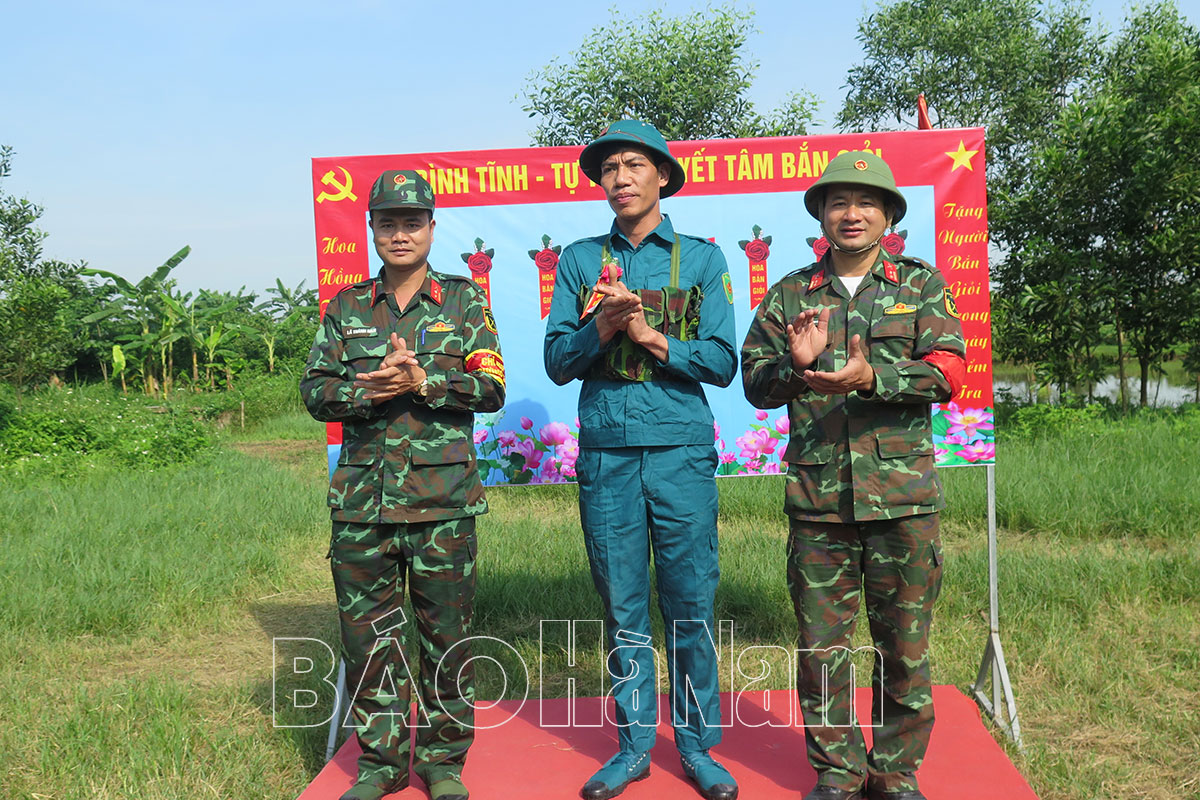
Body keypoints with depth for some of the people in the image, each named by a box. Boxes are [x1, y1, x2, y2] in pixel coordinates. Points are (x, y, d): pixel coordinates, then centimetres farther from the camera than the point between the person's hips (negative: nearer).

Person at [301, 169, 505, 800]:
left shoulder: (463, 300, 6)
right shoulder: (346, 307, 13)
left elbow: (491, 388, -2)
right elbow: (315, 390, 7)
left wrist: (420, 381, -15)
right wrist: (369, 389, -12)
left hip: (442, 497, -2)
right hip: (362, 498, 2)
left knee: (446, 633, 5)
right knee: (367, 635, 8)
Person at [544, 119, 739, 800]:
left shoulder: (701, 258, 8)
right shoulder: (580, 260, 12)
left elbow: (722, 362, 0)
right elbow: (557, 362, 5)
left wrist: (651, 338, -11)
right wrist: (602, 327, -12)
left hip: (682, 450, -1)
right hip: (606, 452, 2)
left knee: (691, 603, 3)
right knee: (623, 607, 8)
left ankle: (698, 745, 18)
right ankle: (635, 745, 21)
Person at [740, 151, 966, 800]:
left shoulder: (921, 284, 7)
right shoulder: (789, 295, 11)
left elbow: (948, 370, -4)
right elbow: (753, 381, 9)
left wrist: (871, 376, -19)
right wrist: (795, 365, -13)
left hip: (902, 495, -1)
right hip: (816, 497, 1)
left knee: (904, 645, 8)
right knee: (821, 645, 7)